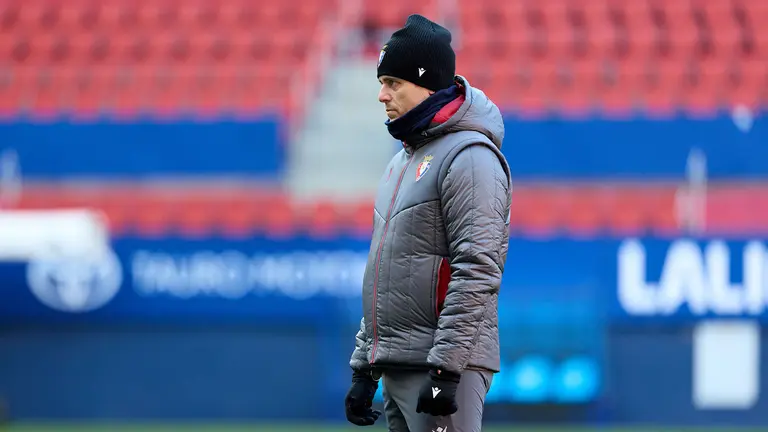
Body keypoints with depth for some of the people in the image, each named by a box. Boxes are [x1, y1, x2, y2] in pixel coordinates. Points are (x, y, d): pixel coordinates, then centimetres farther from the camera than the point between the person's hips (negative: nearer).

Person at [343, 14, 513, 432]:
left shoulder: (469, 157, -10)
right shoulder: (403, 161, 21)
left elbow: (477, 272, -18)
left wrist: (446, 368, -22)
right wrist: (364, 367, 21)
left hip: (445, 365, -9)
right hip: (397, 367, 9)